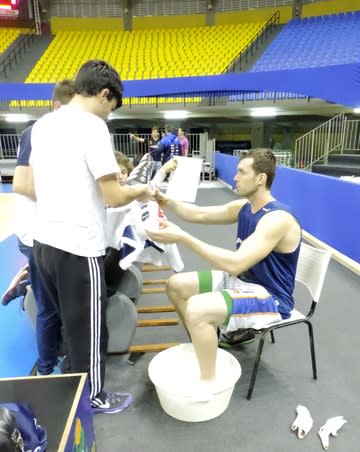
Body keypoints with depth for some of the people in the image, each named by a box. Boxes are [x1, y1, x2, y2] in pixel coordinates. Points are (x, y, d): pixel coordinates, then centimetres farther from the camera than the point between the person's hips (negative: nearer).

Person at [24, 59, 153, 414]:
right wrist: (140, 191, 2)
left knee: (70, 321, 24)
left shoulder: (42, 124, 10)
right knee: (88, 327, 11)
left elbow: (31, 189, 15)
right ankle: (93, 397, 32)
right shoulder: (92, 125, -14)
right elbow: (114, 196, -17)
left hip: (44, 240, 8)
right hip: (78, 247, -8)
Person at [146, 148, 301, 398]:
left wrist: (183, 237, -37)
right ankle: (200, 342, 26)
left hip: (269, 297, -9)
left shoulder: (278, 218, -27)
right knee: (176, 284, 6)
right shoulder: (244, 207, 1)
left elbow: (235, 264, -36)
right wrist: (169, 203, -9)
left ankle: (208, 383, -8)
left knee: (196, 309, -32)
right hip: (241, 280, 9)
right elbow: (201, 214, 8)